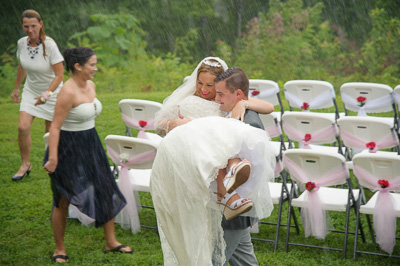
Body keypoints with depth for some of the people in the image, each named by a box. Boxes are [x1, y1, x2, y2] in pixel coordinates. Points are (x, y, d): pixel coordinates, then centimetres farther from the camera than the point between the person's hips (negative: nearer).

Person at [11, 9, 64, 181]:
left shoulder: (49, 45, -24)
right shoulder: (22, 43, -9)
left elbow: (59, 75, -22)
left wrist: (47, 94, -32)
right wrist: (16, 88, 19)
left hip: (52, 91, -4)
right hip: (31, 90, 4)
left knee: (51, 133, 4)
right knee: (23, 127, -10)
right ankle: (25, 164, 8)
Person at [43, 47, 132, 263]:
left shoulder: (91, 86, 4)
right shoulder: (68, 92, -22)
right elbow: (55, 127, -23)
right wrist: (52, 159, -26)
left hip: (91, 144, 8)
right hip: (69, 147, -8)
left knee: (106, 191, 10)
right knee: (63, 200, 5)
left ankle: (111, 242, 23)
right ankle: (59, 249, 20)